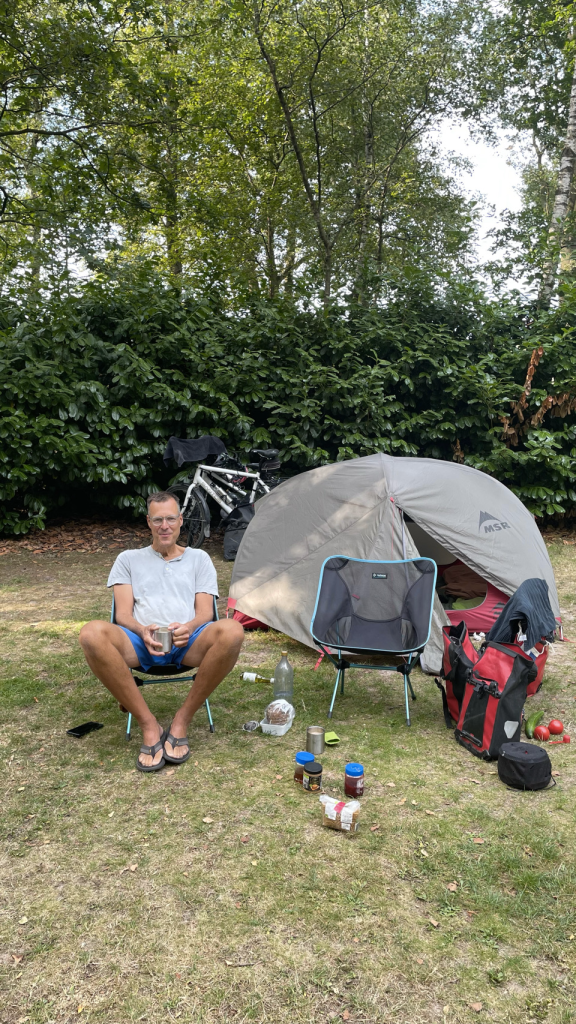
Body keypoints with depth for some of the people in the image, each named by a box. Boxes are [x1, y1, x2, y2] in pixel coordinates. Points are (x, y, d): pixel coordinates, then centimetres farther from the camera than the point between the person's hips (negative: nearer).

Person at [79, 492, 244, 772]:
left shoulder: (199, 559, 22)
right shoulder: (129, 559, 22)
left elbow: (205, 612, 10)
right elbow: (123, 613, 9)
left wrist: (189, 627, -17)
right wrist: (142, 631, -17)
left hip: (188, 643, 0)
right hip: (141, 643, 0)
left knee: (231, 631, -34)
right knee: (92, 634, -33)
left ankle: (182, 720, -18)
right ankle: (149, 725, -23)